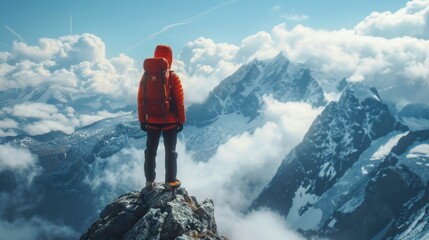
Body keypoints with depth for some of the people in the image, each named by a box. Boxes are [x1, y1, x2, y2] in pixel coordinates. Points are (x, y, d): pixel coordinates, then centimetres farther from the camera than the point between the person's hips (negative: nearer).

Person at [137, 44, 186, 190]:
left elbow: (140, 100, 0)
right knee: (170, 151, 7)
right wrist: (181, 120, 0)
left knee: (150, 151, 12)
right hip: (170, 121, -2)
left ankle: (150, 181, 17)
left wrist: (142, 120, 7)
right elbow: (180, 101, -9)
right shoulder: (173, 77, -11)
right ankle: (170, 181, 10)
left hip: (152, 121, 3)